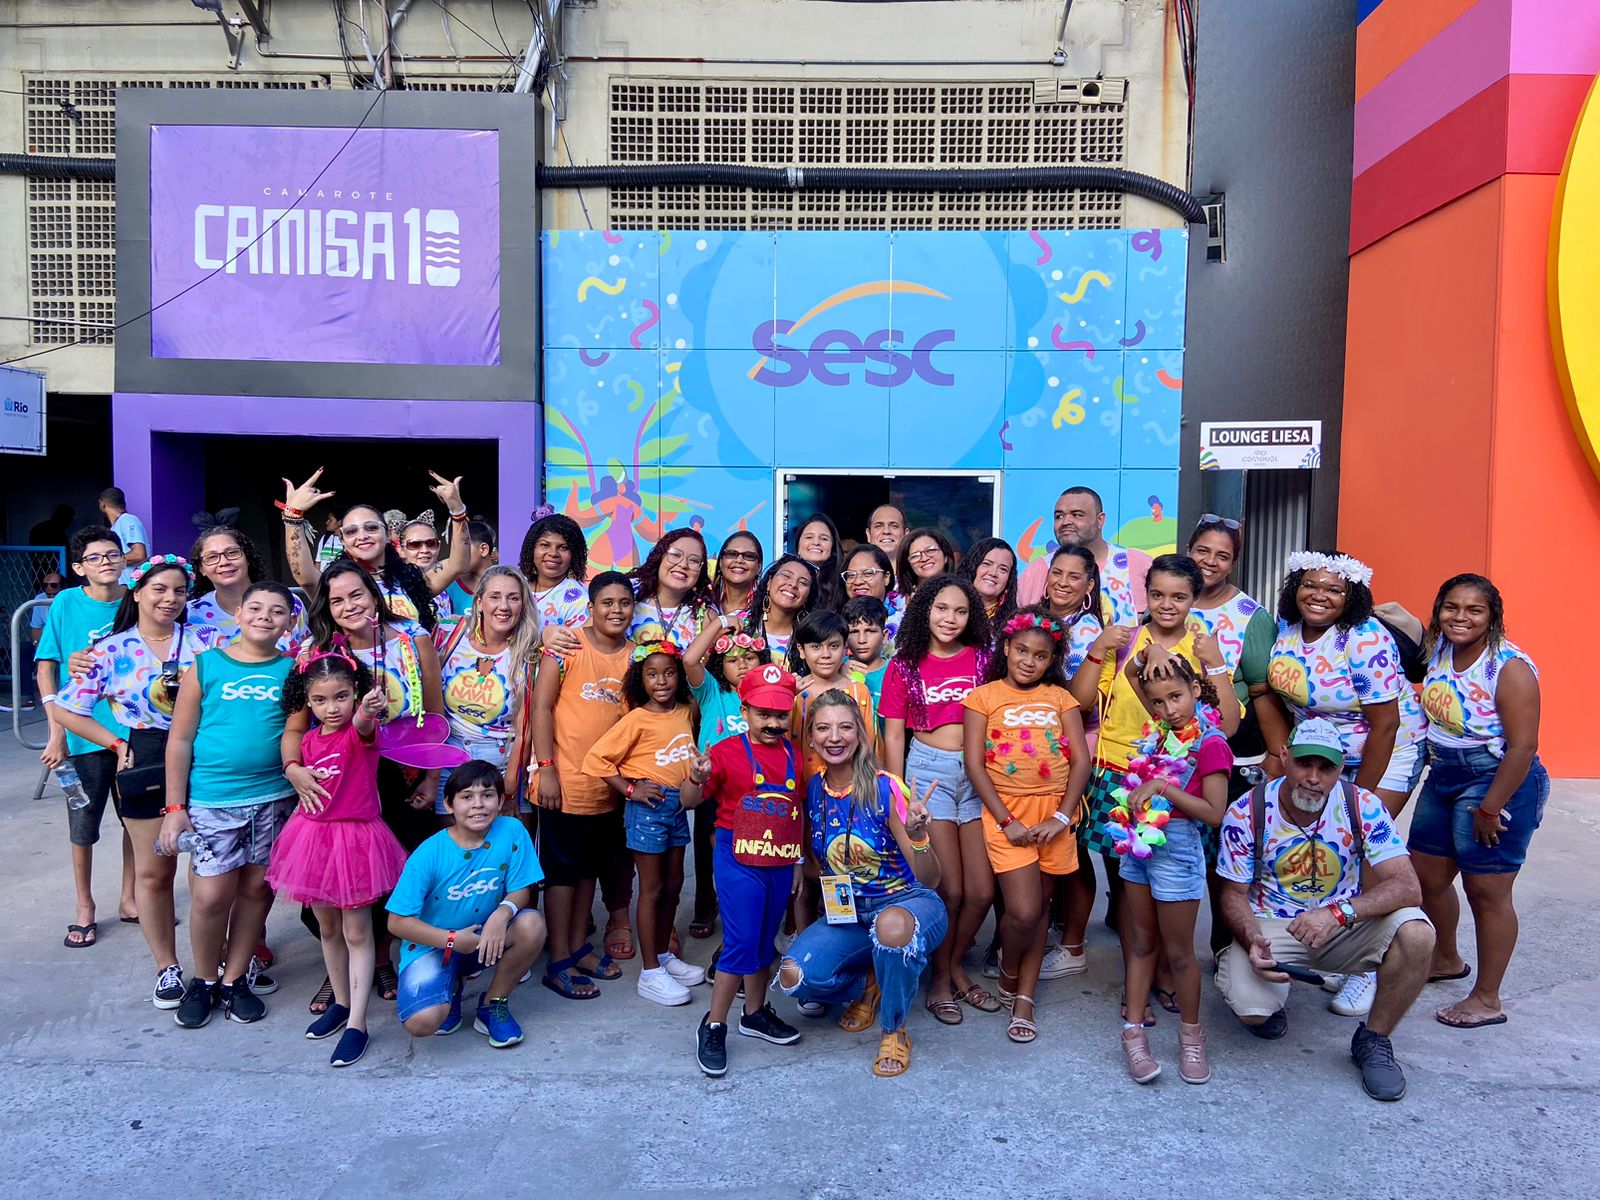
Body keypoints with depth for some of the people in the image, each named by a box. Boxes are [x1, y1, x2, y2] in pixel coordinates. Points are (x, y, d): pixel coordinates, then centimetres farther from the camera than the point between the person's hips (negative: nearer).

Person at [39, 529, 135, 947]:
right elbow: (45, 669, -3)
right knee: (83, 826, 9)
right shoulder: (66, 603, -8)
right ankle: (85, 908, 28)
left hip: (136, 732, 2)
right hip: (86, 734, -2)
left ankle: (129, 899, 30)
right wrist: (57, 732, -8)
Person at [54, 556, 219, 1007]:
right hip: (146, 766, 0)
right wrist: (117, 745, -2)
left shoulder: (206, 639, 1)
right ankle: (167, 967, 27)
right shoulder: (111, 651, 0)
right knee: (154, 871, 11)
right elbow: (66, 710, 4)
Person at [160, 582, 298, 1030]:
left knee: (257, 889, 9)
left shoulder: (293, 669, 3)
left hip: (275, 798, 2)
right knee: (211, 895, 0)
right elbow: (180, 739, 0)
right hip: (211, 800, -1)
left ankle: (235, 979, 28)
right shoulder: (206, 665, -1)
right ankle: (204, 980, 25)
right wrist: (175, 807, -2)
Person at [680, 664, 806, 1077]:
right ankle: (713, 1026, 9)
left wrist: (799, 862, 15)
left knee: (764, 942, 17)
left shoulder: (794, 754, 5)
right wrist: (696, 778, -26)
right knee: (741, 943, -6)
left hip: (780, 863, 5)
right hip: (739, 860, -5)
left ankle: (755, 1013, 34)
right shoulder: (727, 752, -8)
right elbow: (689, 801, -5)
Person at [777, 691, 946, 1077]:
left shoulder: (885, 788, -18)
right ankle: (867, 984, 13)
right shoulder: (812, 790, -5)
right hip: (847, 913, 4)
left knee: (891, 924, -40)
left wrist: (917, 836, -36)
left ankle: (895, 1032, -9)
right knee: (794, 977, -21)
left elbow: (929, 880, -18)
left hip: (908, 902, -4)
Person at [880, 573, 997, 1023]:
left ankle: (955, 966, 30)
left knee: (983, 891, 4)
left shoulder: (981, 658, 6)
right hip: (928, 770, -2)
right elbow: (894, 736, 3)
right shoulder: (905, 665, 2)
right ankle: (939, 978, 22)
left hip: (978, 773, 2)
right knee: (949, 889, -2)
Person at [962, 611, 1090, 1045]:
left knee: (1040, 905, 8)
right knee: (1023, 911, -9)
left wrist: (1061, 817, -8)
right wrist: (1006, 821, -10)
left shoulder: (1060, 698, 9)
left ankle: (1024, 998, 22)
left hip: (1055, 811, 3)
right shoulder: (983, 697, 2)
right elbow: (973, 764, -3)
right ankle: (1008, 975, 20)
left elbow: (1081, 761, 3)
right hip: (1007, 812, -3)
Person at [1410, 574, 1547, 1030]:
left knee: (1487, 892, 2)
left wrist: (1490, 809, -19)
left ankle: (1487, 1000, 17)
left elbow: (1523, 746, -22)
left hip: (1498, 783, -8)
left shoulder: (1510, 668, -20)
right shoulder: (1439, 648, 0)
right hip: (1443, 778, 8)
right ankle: (1447, 960, 41)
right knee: (1426, 876, 16)